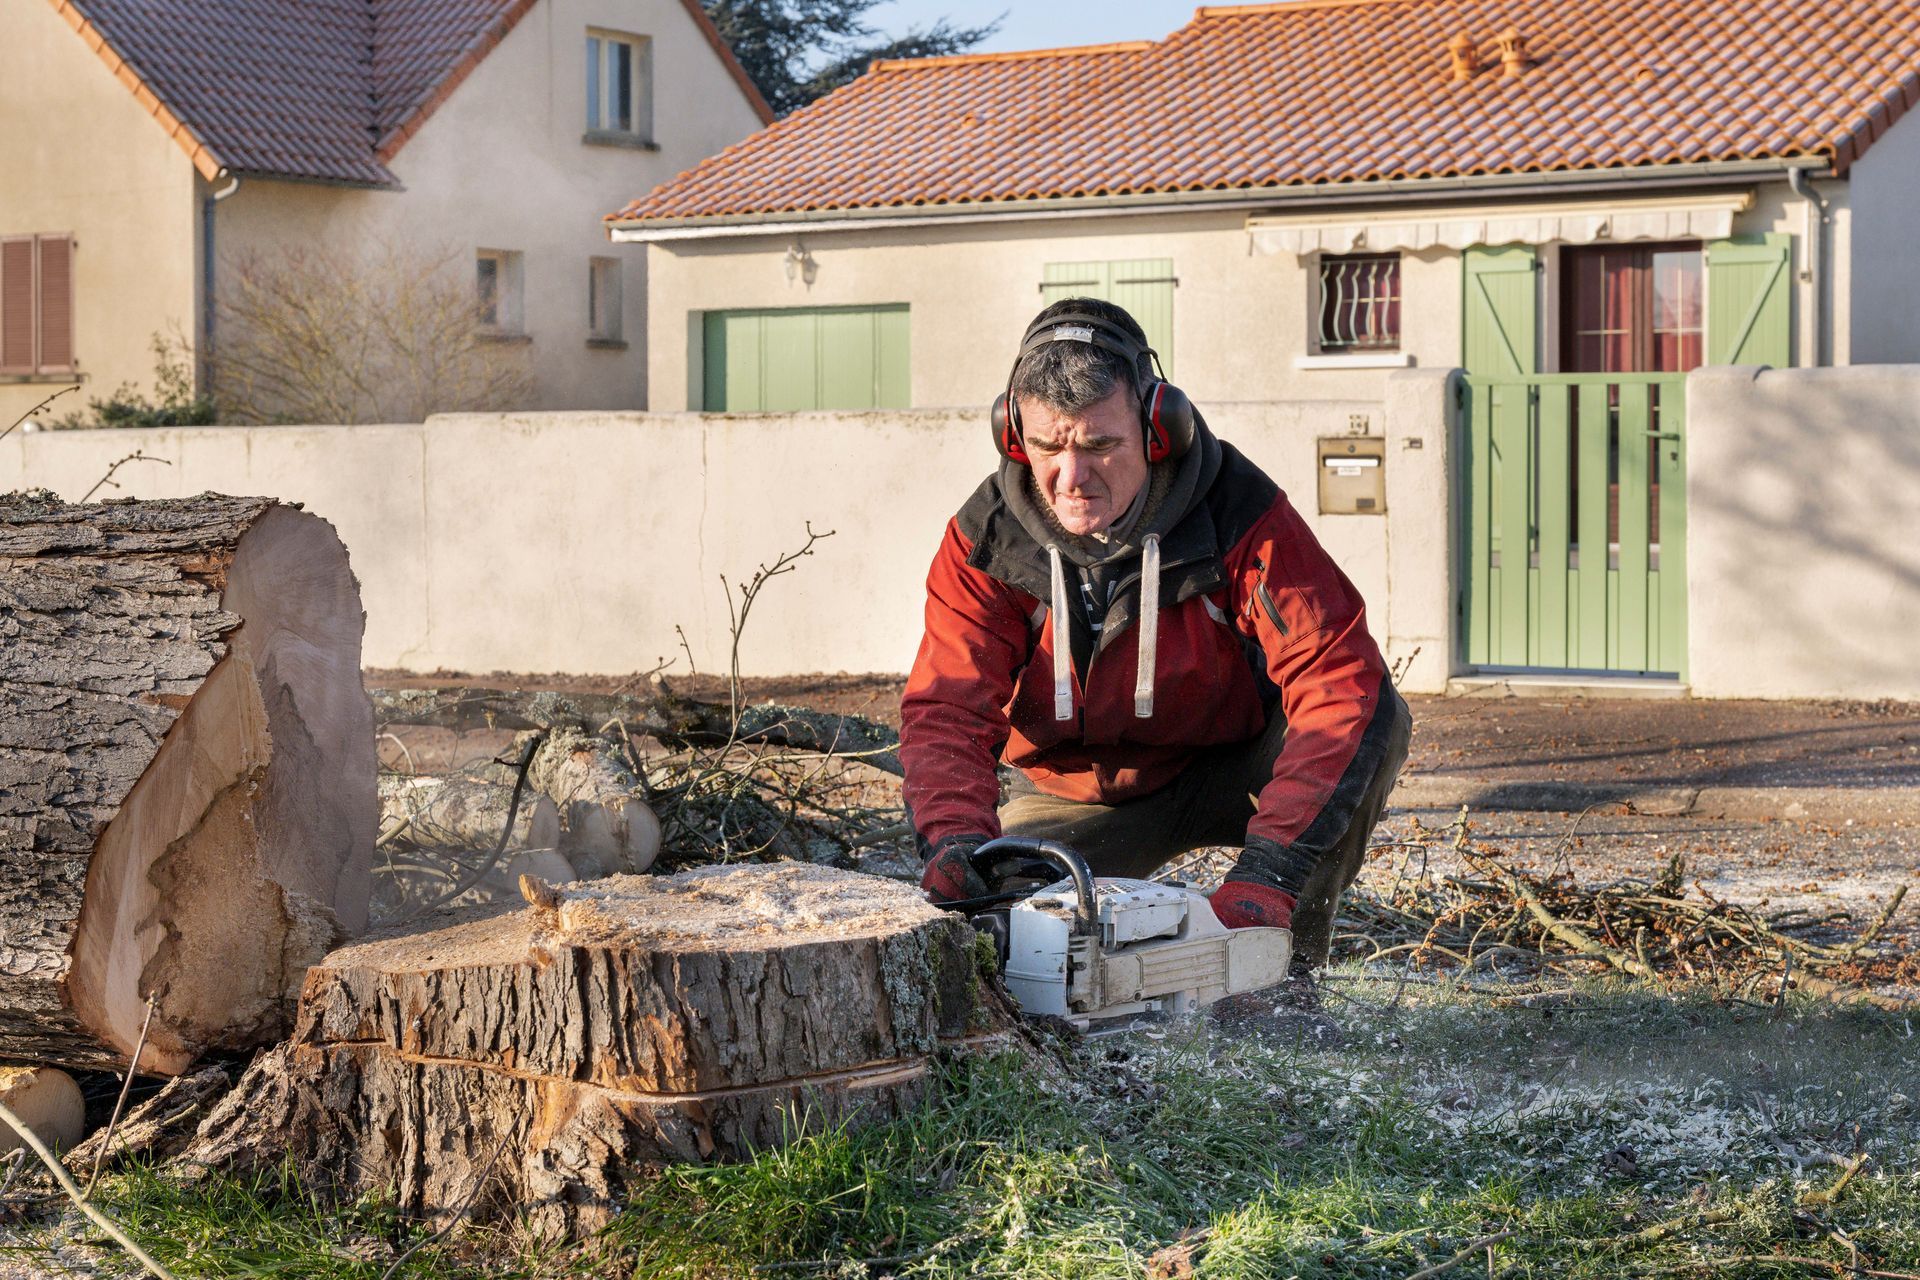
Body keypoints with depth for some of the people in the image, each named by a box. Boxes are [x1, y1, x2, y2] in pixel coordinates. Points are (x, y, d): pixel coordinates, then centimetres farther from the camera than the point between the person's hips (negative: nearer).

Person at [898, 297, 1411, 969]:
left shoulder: (1238, 516, -26)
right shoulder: (987, 541, -18)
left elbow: (1342, 682, -35)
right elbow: (947, 711, -24)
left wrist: (1269, 875, -48)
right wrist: (955, 839, -48)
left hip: (1230, 770, -1)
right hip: (1074, 796, 1)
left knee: (1377, 718, -29)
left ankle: (1289, 970, -17)